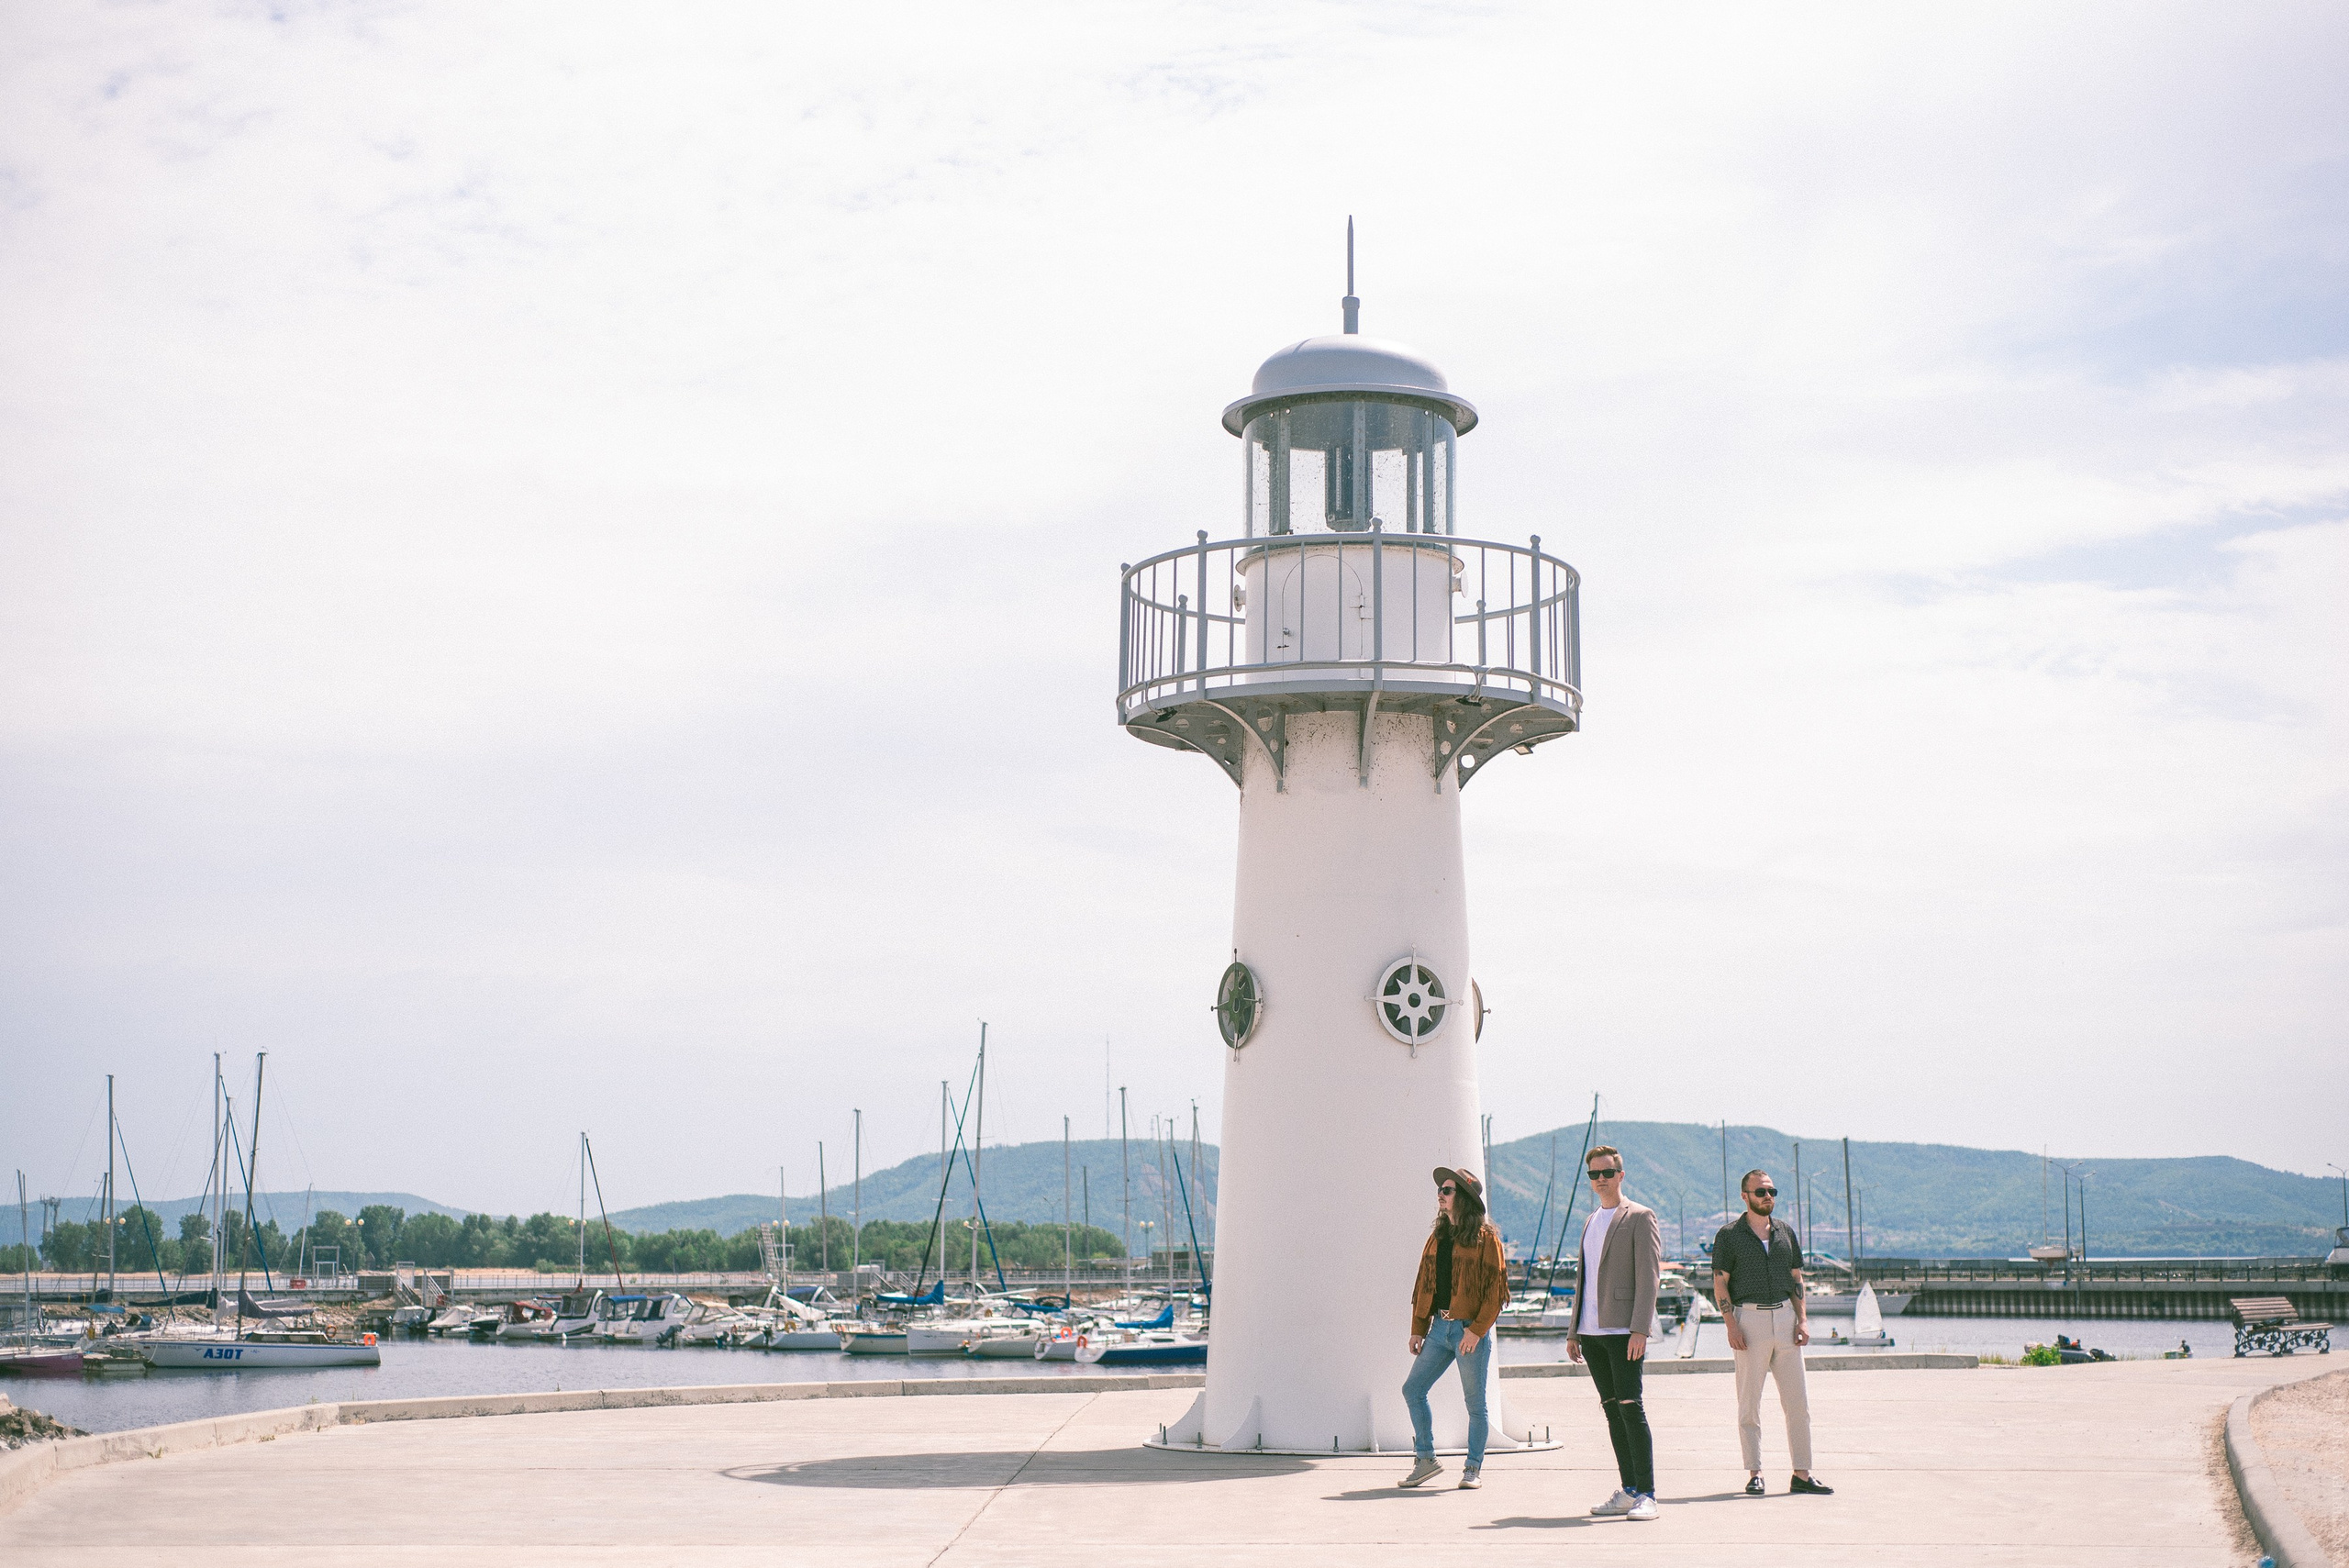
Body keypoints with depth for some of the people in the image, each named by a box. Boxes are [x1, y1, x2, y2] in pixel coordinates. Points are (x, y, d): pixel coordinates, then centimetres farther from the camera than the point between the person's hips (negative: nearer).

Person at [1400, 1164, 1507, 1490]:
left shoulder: (1486, 1238, -6)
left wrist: (1477, 1329, -17)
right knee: (1412, 1389, 2)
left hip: (1471, 1330, -6)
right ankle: (1426, 1460, 12)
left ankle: (1474, 1469, 13)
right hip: (1440, 1327, 6)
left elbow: (1496, 1289, -10)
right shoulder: (1437, 1237, 13)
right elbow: (1424, 1285, 15)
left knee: (1475, 1402, 2)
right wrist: (1418, 1328, 9)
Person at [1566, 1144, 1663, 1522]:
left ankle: (1646, 1495, -10)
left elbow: (1649, 1276, -10)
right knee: (1612, 1410, 8)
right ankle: (1628, 1491, 12)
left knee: (1630, 1408, -11)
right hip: (1592, 1332, 7)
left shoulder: (1640, 1217, -2)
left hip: (1624, 1330, -7)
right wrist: (1574, 1332, 18)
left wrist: (1640, 1329, -18)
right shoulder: (1590, 1222, 21)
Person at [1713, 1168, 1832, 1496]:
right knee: (1749, 1404, 0)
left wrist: (1803, 1319, 3)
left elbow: (1796, 1279, 16)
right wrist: (1731, 1327, -12)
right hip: (1749, 1317, -4)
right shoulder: (1729, 1235, 1)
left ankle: (1802, 1475, 5)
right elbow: (1720, 1285, -2)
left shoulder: (1785, 1232, 14)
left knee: (1797, 1401, 1)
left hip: (1785, 1315, 4)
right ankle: (1754, 1475, 5)